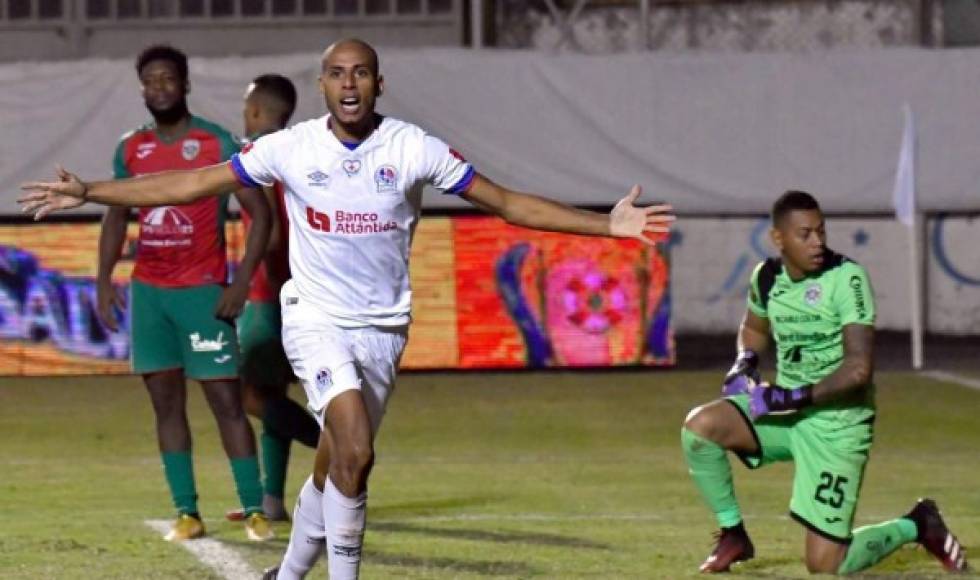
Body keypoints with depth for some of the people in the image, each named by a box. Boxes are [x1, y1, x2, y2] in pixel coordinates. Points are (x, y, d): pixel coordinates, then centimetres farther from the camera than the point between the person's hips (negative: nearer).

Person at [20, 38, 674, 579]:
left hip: (383, 328, 2)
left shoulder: (413, 148, -5)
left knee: (334, 469, 8)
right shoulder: (290, 148, -6)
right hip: (316, 318, -2)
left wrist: (608, 224, -9)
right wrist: (89, 192, -6)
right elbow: (191, 184, -1)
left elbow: (506, 202, -2)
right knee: (354, 451, -22)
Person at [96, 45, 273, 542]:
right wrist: (104, 279, 5)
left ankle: (254, 510, -4)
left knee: (226, 400, -7)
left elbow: (259, 212, -7)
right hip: (148, 291, 5)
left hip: (203, 290, -5)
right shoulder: (131, 149, 7)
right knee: (166, 402, 4)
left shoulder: (218, 144, -7)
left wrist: (242, 281, -15)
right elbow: (116, 215, 18)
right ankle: (186, 512, 7)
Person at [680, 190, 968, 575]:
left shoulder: (846, 279, -18)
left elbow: (859, 368, -25)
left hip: (837, 422, -5)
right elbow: (754, 328, 24)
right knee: (699, 427, -22)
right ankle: (733, 536, 0)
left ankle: (915, 527, 22)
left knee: (826, 567, -8)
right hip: (784, 412, 5)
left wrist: (791, 398, -26)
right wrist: (744, 363, 2)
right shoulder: (767, 277, 0)